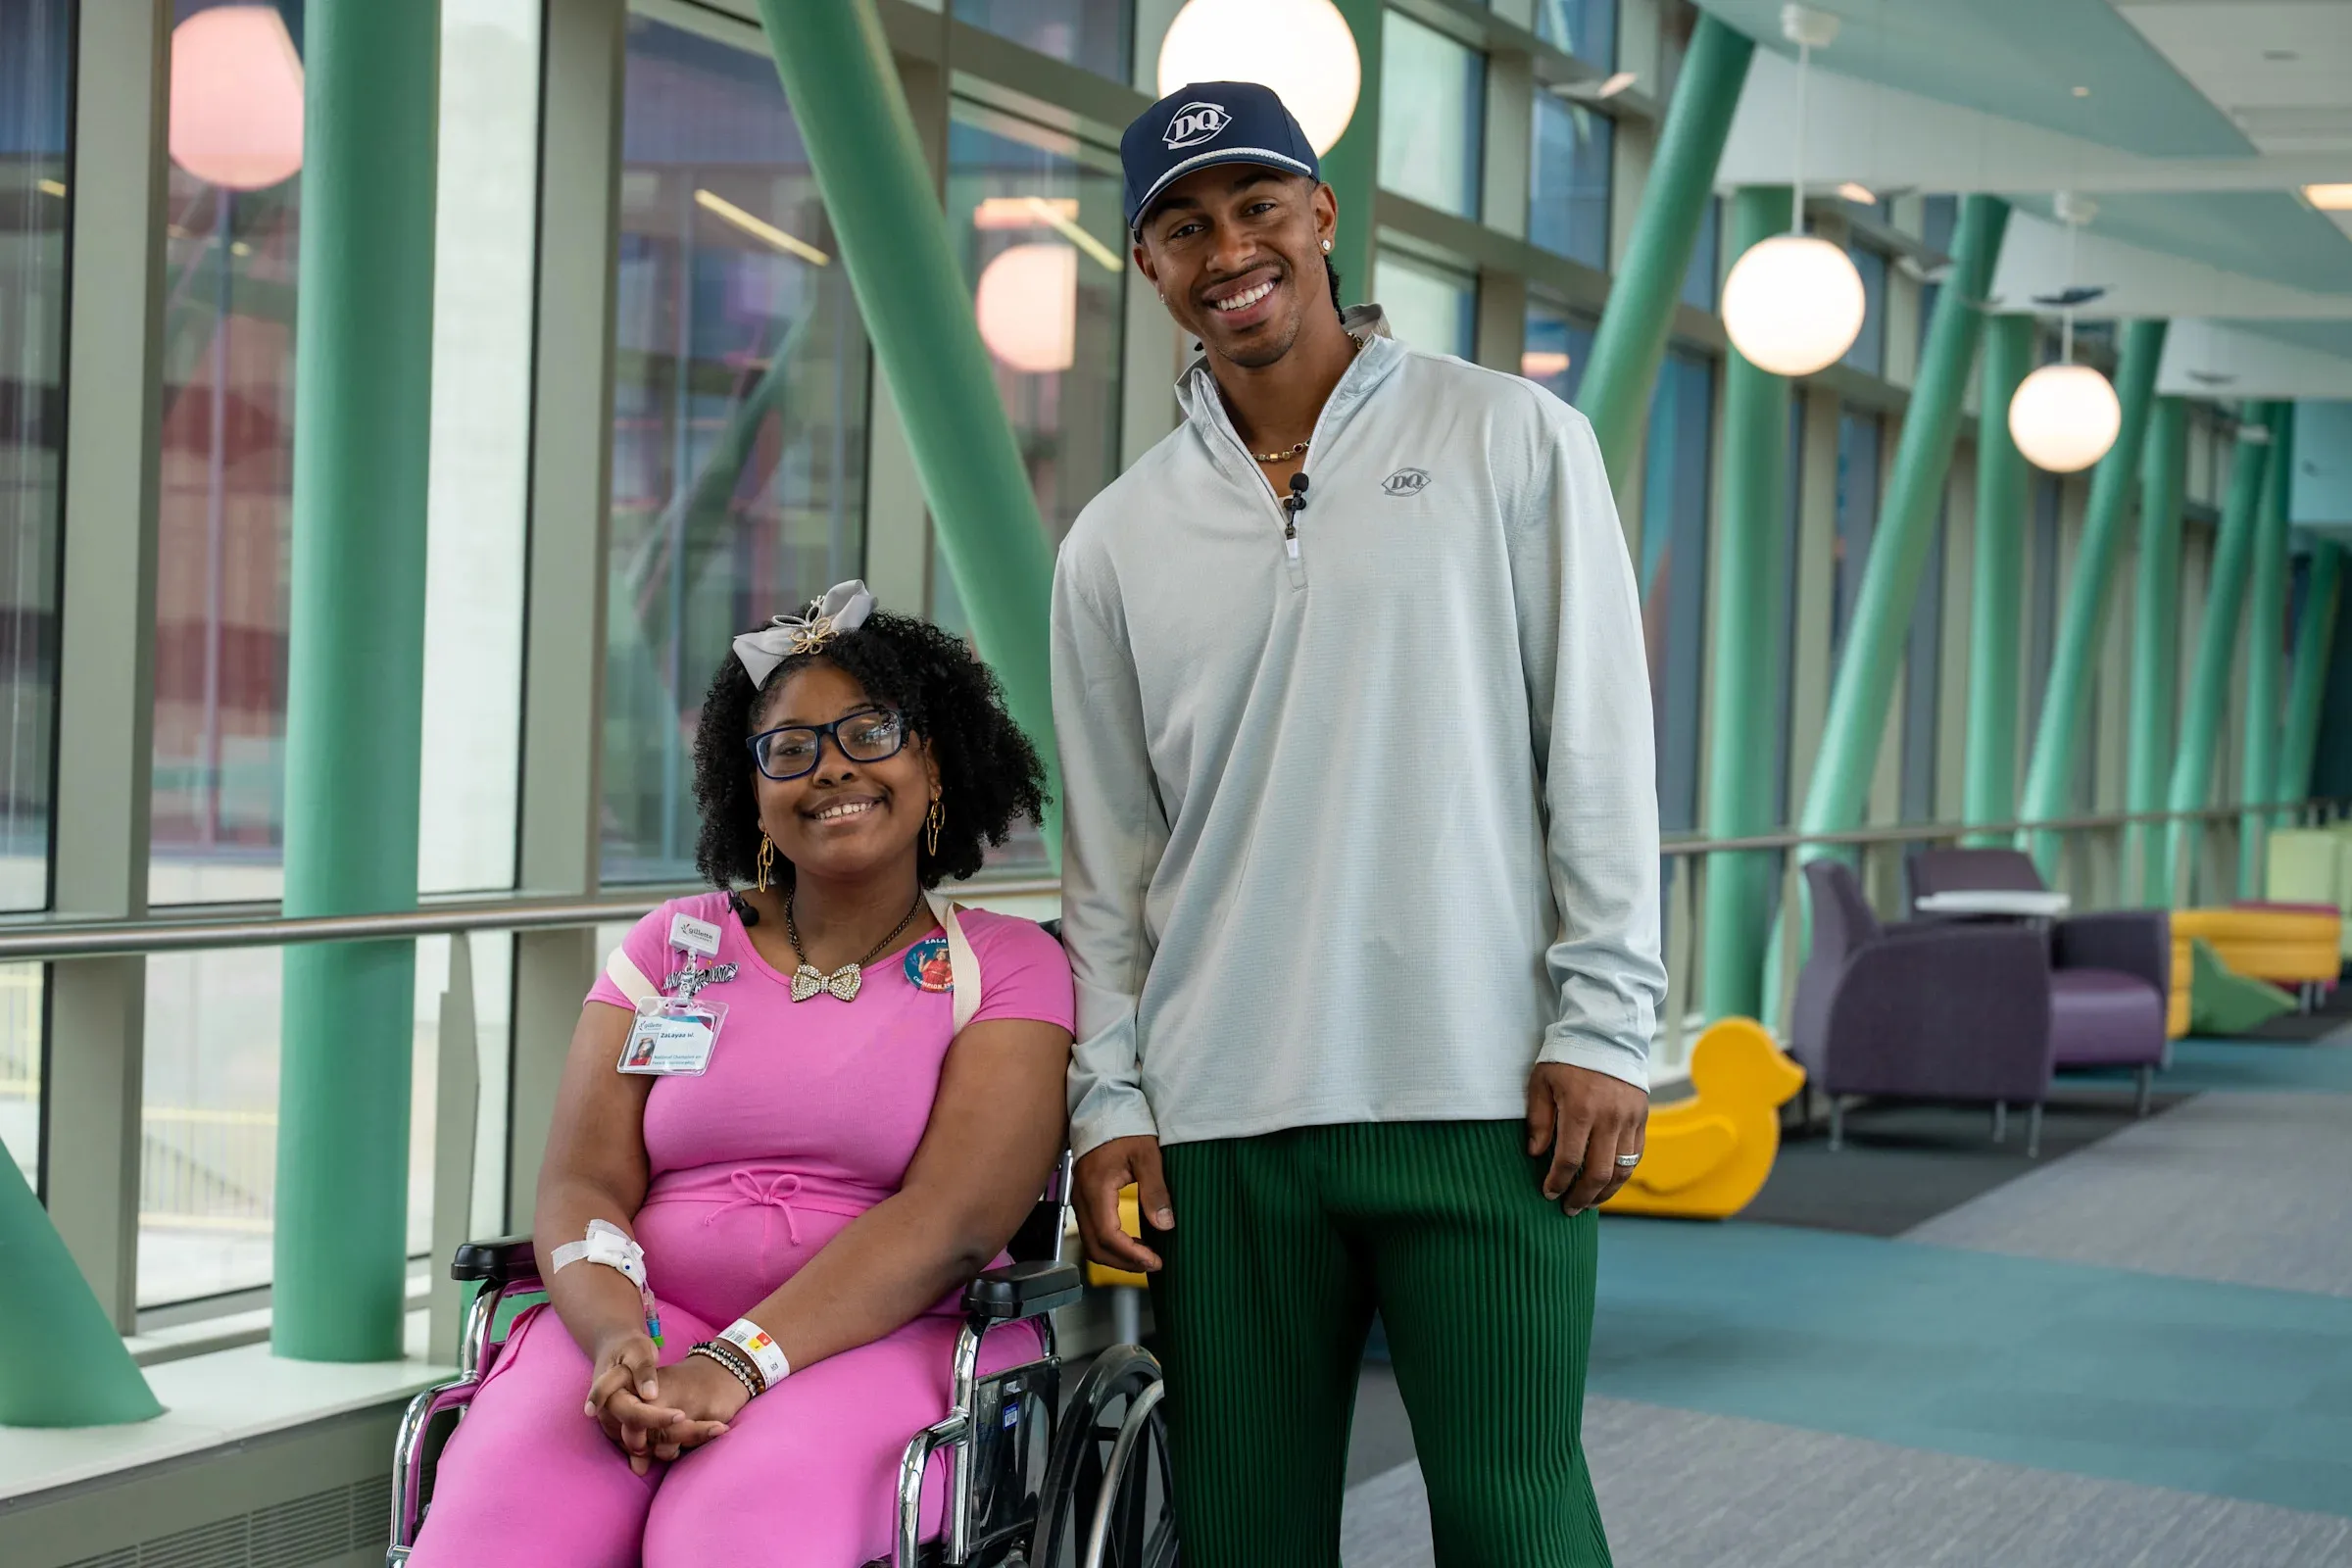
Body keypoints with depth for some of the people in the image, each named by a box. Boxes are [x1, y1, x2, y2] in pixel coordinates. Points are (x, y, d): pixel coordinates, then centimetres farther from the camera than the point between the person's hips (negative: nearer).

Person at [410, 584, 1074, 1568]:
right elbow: (581, 1183, 7)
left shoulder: (1011, 968, 8)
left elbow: (952, 1219, -7)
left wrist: (739, 1363, -20)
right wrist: (619, 1339, -16)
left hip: (884, 1338, -2)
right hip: (649, 1318, 3)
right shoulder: (673, 946, 18)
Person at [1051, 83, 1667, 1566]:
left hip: (1482, 1101, -3)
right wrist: (1110, 1099, 6)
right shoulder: (1116, 543, 12)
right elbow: (1109, 857, 14)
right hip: (1220, 1122, 3)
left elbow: (1599, 747, 1)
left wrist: (1602, 1026, -5)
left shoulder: (1511, 440, 4)